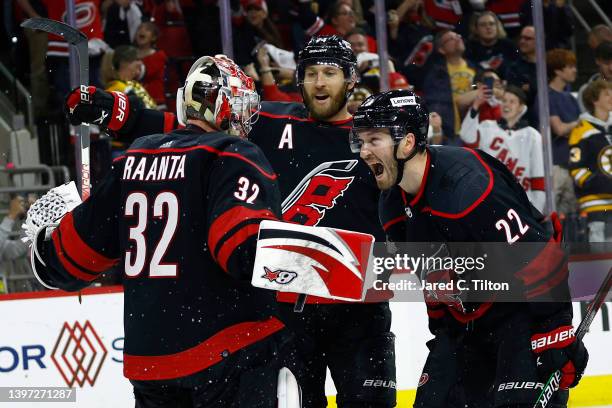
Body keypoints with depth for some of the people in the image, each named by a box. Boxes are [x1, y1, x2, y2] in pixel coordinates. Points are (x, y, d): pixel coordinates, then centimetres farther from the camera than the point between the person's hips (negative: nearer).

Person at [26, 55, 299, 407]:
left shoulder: (133, 160, 11)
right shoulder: (233, 157, -8)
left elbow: (77, 252, 17)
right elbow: (242, 244, -24)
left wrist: (47, 250, 37)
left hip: (148, 358, 7)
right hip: (228, 352, -7)